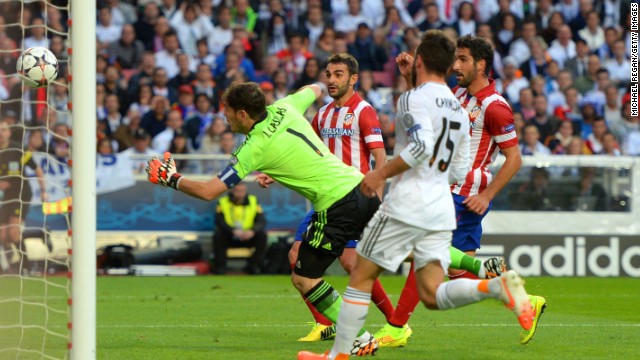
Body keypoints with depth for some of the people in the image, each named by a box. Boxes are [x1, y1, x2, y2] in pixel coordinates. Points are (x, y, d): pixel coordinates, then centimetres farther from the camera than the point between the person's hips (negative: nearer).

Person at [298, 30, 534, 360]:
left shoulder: (415, 98, -7)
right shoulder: (459, 108, 18)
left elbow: (421, 146, -23)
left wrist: (381, 174, -13)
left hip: (406, 206, -7)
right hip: (442, 211, 7)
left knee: (361, 277, 6)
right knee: (433, 296, -1)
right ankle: (497, 286, -24)